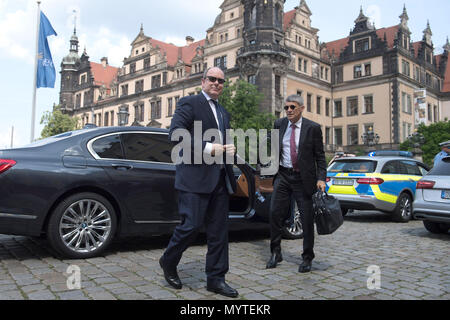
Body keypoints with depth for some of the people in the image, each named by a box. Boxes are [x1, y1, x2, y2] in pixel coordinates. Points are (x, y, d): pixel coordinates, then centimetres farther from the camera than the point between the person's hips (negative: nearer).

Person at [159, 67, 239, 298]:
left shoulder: (224, 113, 24)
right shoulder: (189, 103, 1)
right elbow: (175, 131, -13)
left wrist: (231, 149, 6)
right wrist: (208, 148, -19)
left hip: (220, 178, 7)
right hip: (195, 176, -7)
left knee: (219, 231, 8)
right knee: (191, 225, -7)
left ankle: (215, 279, 18)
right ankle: (168, 262, 20)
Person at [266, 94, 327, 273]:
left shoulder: (312, 128, -4)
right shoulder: (279, 125, 6)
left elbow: (320, 156, -3)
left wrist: (321, 178, -12)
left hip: (303, 178, -3)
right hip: (283, 176, 3)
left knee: (307, 219, 3)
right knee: (275, 213, -2)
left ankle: (307, 258, 19)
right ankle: (275, 253, 15)